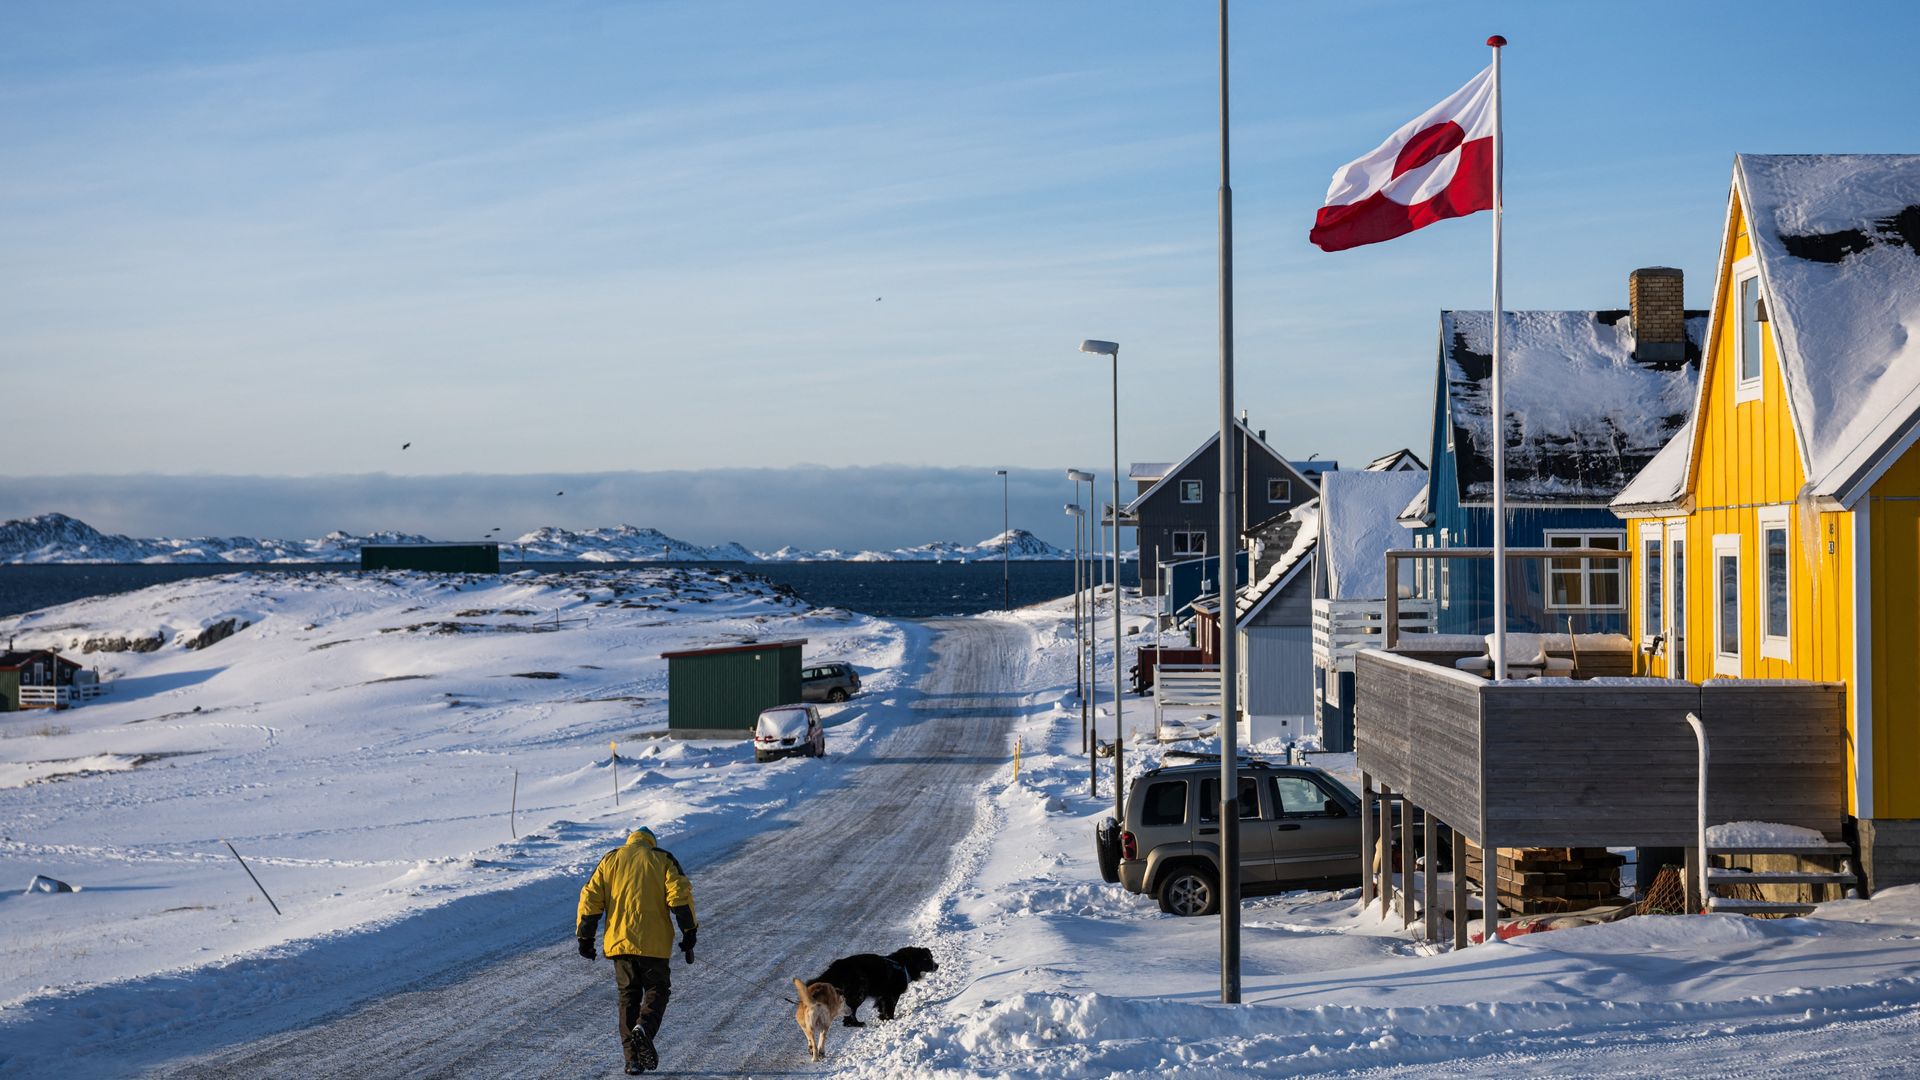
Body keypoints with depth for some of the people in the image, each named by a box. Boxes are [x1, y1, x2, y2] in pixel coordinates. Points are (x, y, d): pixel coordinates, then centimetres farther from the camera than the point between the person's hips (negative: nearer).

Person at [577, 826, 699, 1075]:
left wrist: (585, 937, 10)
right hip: (654, 943, -2)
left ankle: (632, 1058, 3)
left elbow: (590, 897, 5)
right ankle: (644, 1029, -19)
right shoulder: (663, 860, 6)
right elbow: (679, 894, -7)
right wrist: (689, 933, -3)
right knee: (657, 990, 11)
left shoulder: (610, 860, 12)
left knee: (628, 996, 11)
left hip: (619, 941, 2)